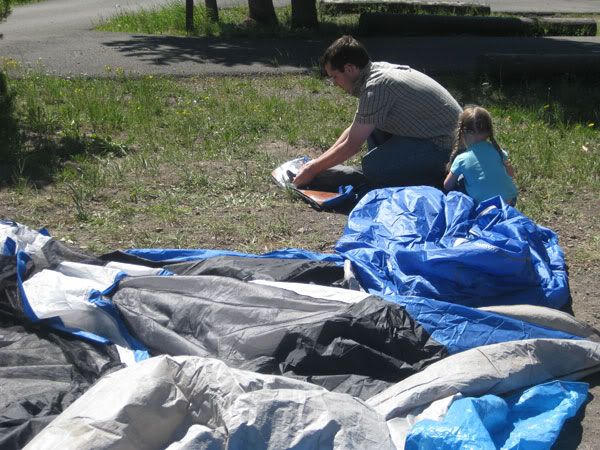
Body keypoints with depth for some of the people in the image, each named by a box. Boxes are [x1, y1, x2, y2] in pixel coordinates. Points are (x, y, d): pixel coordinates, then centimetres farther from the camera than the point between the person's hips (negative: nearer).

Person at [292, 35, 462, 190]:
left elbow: (351, 146, -17)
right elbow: (354, 130, 14)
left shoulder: (376, 86, -23)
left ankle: (436, 179, -7)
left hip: (443, 144, -10)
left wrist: (314, 169, -5)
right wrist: (317, 162, 13)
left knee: (372, 167, -20)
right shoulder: (378, 69, 6)